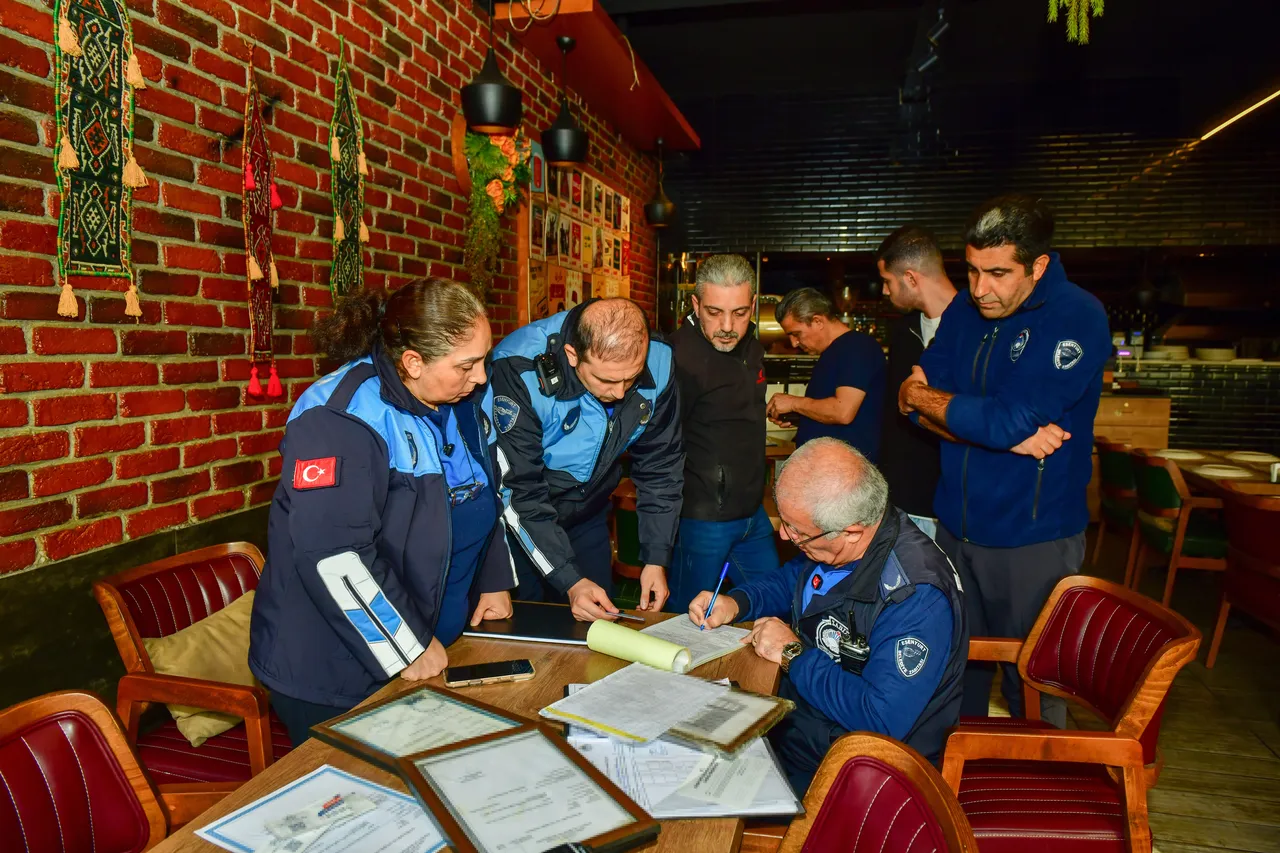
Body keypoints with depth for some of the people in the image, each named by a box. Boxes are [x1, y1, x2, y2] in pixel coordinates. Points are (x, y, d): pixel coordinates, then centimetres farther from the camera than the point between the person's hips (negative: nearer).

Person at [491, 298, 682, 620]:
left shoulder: (659, 366, -20)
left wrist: (656, 559, -10)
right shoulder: (519, 369, -32)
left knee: (602, 622, 13)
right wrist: (570, 581, -29)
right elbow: (518, 490, -28)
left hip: (588, 516, 4)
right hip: (519, 520, -3)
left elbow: (661, 468, -8)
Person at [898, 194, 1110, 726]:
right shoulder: (965, 311, 4)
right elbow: (917, 404, -2)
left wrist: (923, 396, -9)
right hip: (957, 527, 5)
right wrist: (1010, 436, -17)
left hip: (1033, 538, -5)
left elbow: (1007, 421, -25)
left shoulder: (1078, 319, -15)